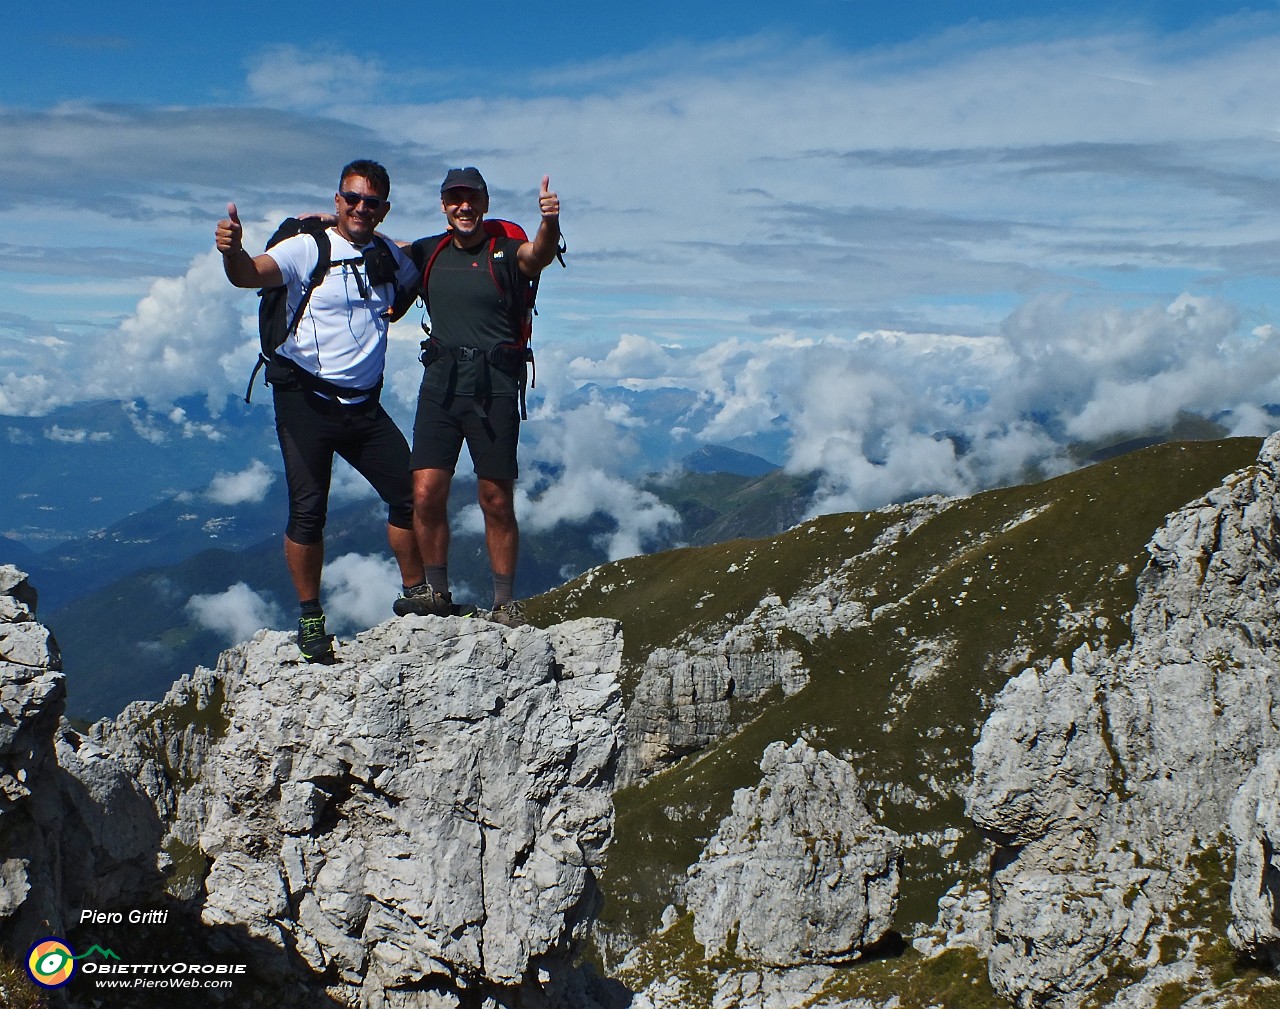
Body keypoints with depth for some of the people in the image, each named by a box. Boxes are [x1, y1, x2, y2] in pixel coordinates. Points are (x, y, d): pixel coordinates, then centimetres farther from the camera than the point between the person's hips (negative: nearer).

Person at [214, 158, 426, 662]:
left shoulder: (389, 257, 9)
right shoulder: (308, 249, -8)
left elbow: (420, 281, 30)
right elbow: (250, 275, -26)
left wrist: (394, 308, 9)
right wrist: (232, 251, -47)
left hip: (364, 405, 5)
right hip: (305, 399, -5)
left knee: (410, 493, 3)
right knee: (308, 510, -5)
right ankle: (310, 618, 9)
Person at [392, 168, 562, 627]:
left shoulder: (505, 251, -2)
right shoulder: (430, 252, 12)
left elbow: (539, 253, -23)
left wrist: (550, 221, -44)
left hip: (493, 385, -3)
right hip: (440, 381, 4)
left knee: (496, 501, 1)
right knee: (426, 492, -4)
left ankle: (505, 602, 11)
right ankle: (436, 591, 11)